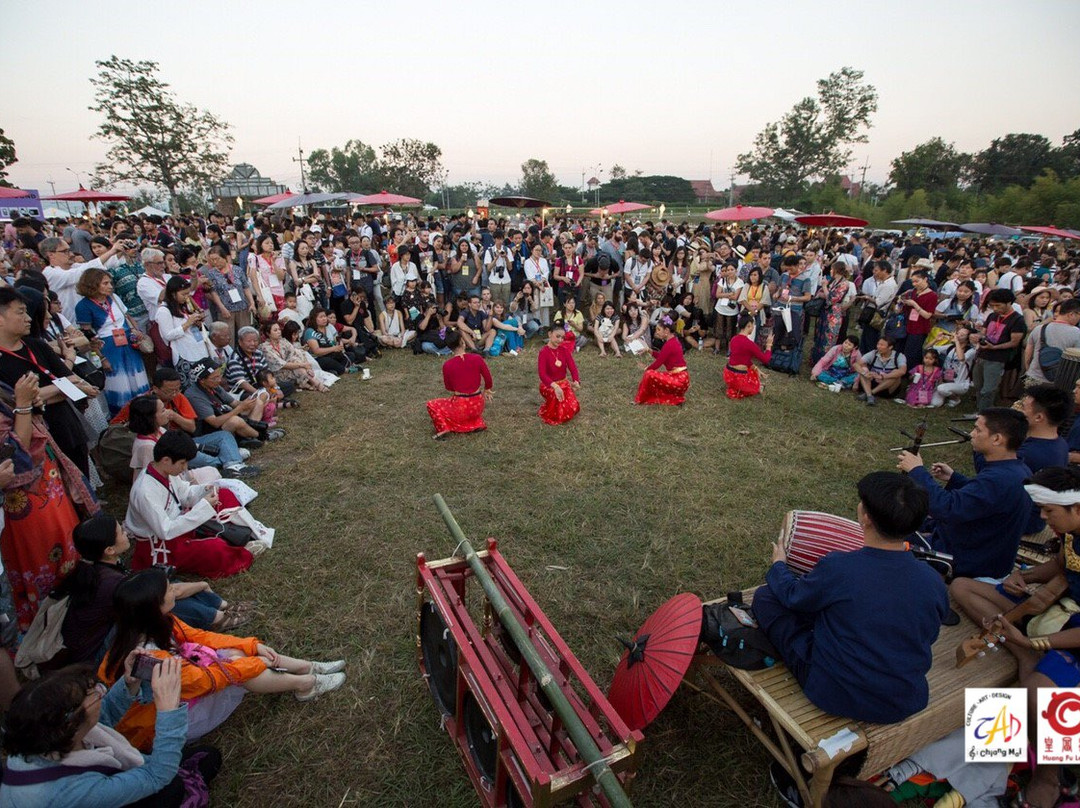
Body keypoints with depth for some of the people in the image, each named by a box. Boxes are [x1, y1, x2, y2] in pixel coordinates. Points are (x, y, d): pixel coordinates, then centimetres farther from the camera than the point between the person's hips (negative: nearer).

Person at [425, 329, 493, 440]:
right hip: (478, 406, 2)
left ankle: (443, 427, 0)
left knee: (431, 405, 21)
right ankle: (477, 422, 19)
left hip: (461, 409, -2)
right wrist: (486, 390, 22)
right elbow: (488, 380, 2)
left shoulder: (447, 365, -14)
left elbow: (449, 388, 1)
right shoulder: (477, 358, -11)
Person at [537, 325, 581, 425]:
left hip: (563, 382, 4)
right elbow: (542, 374, -27)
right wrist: (555, 386, -43)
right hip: (548, 385, -4)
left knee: (572, 407, -14)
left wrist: (576, 381, -31)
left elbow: (572, 366, -11)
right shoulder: (543, 352, -16)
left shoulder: (564, 349, -1)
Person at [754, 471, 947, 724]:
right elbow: (929, 636, 7)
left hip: (837, 697, -5)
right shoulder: (934, 583, -14)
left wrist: (779, 565, 16)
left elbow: (793, 596, -6)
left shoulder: (837, 568, -27)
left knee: (765, 596, 6)